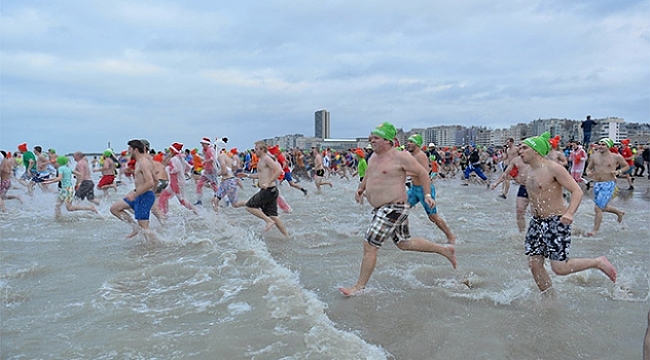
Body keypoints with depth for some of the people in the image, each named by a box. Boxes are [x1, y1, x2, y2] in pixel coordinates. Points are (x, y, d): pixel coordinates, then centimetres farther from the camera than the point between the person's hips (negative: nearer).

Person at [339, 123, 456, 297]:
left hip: (393, 208, -10)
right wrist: (360, 189, 8)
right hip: (381, 209, 10)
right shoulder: (373, 157, 11)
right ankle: (444, 249, 37)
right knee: (404, 243, 21)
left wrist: (427, 195, -12)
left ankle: (360, 286, 7)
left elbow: (422, 173, -7)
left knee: (369, 246, -8)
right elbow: (368, 176, 26)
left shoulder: (399, 156, -13)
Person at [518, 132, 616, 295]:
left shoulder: (553, 168, -15)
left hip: (556, 221, -7)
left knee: (559, 268, -8)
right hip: (536, 221, 8)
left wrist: (570, 213, -33)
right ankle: (550, 297, 20)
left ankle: (598, 262, 15)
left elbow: (577, 191, -19)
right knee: (534, 264, 2)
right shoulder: (530, 171, 9)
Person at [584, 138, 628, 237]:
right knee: (603, 207, 21)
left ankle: (595, 230, 2)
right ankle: (619, 213, 50)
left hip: (609, 184, -5)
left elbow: (626, 166, 9)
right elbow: (589, 167, 12)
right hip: (597, 184, 6)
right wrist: (588, 173, -11)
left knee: (598, 208, -11)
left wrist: (619, 171, -10)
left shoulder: (616, 157, -5)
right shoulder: (594, 156, 3)